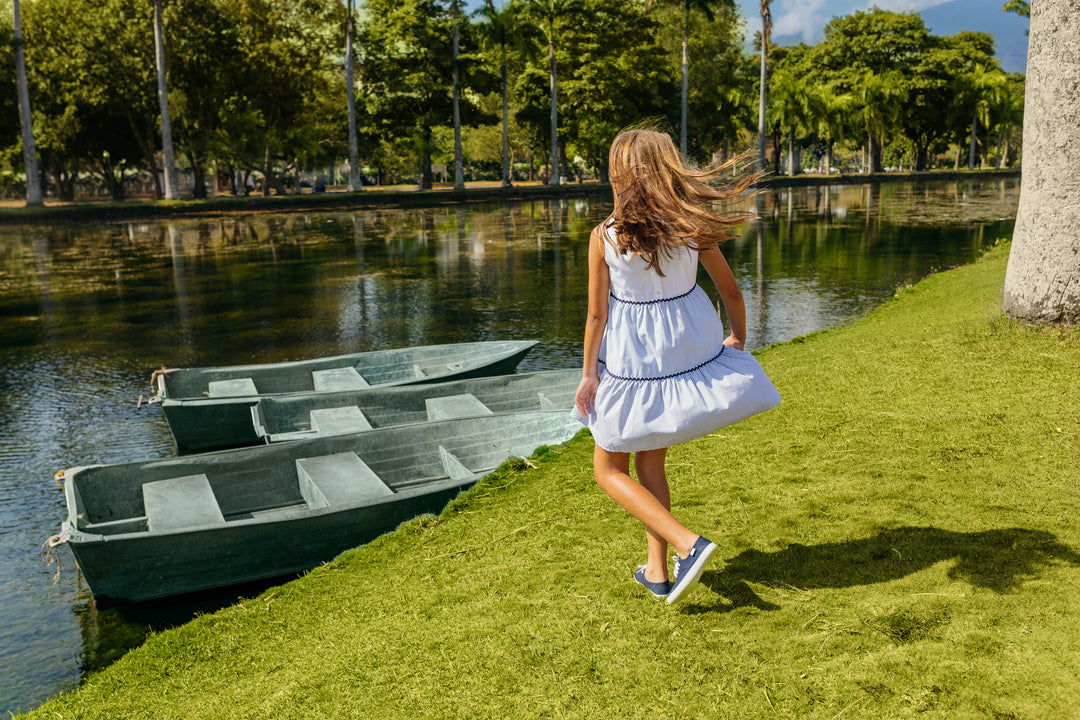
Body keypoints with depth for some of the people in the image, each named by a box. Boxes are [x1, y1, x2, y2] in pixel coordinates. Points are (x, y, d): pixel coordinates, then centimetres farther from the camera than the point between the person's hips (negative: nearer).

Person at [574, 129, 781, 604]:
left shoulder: (605, 236, -15)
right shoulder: (692, 227, -7)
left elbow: (596, 314, -11)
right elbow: (730, 290, 2)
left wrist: (588, 374, 0)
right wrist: (738, 337, 20)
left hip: (631, 362, -4)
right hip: (688, 348, 5)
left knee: (609, 471, 13)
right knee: (649, 462, 22)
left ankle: (687, 544, -4)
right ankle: (657, 569, 28)